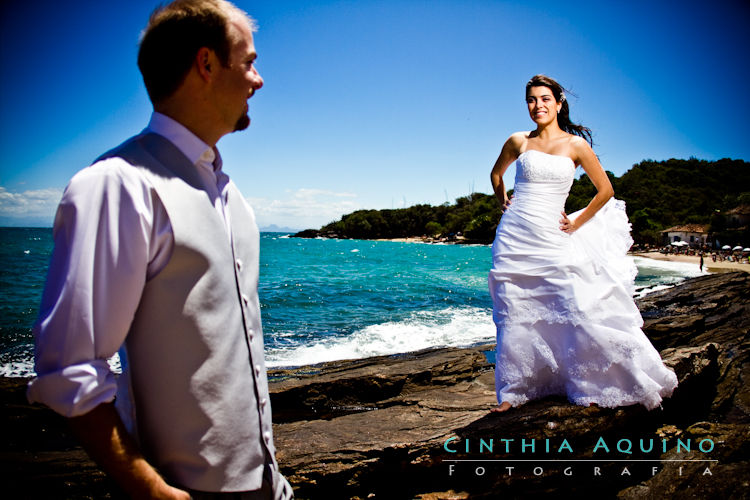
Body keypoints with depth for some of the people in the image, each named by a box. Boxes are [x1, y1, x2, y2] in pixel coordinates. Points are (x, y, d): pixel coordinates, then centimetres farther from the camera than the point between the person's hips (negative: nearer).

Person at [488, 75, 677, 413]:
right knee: (514, 318, 4)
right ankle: (514, 392, 18)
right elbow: (496, 173, 26)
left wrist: (576, 224, 5)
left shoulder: (576, 144, 2)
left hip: (552, 240, -1)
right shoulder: (518, 142, 7)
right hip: (514, 239, 1)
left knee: (578, 313, -5)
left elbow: (605, 190, 8)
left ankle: (588, 387, 14)